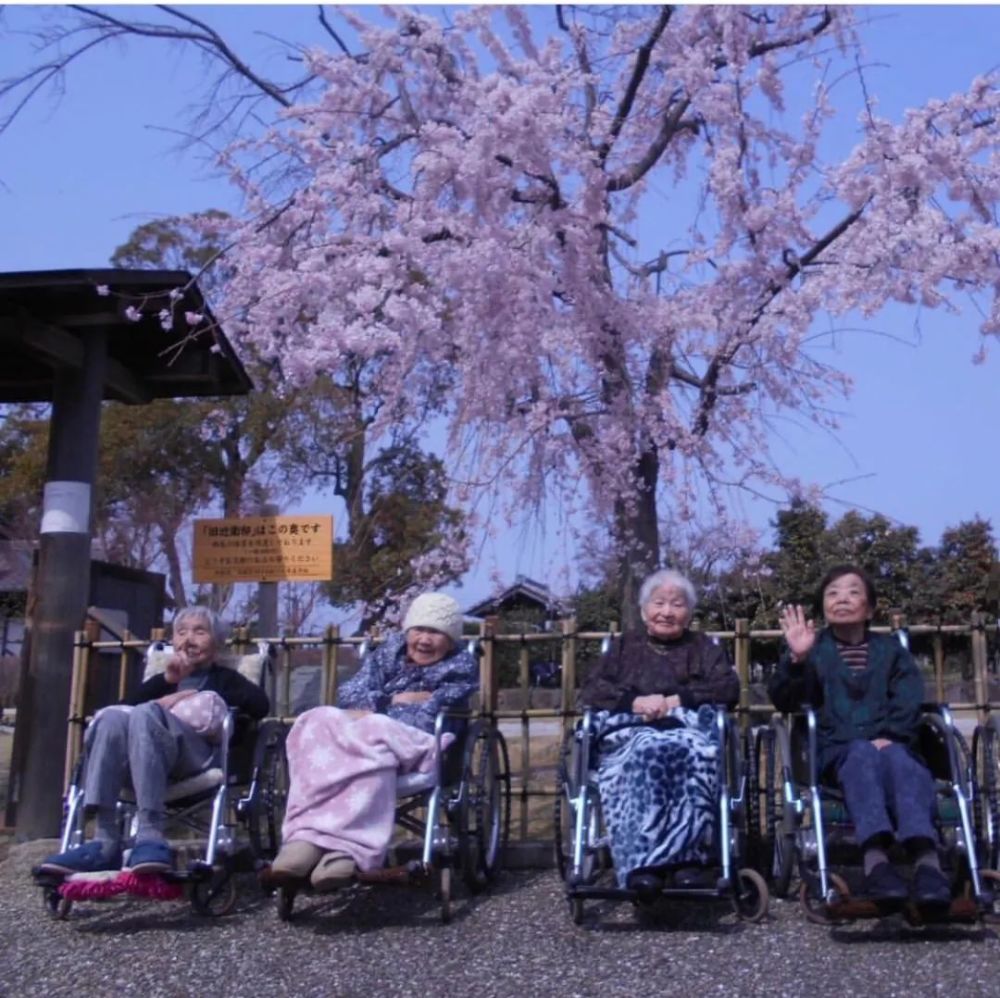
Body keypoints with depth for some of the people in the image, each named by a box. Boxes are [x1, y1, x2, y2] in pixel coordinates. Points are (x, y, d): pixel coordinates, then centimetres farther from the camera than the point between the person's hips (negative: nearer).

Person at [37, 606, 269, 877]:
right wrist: (166, 680, 5)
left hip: (197, 753, -3)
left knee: (146, 713, -33)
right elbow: (127, 705, 15)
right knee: (112, 716, -28)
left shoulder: (224, 677, 27)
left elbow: (260, 704, 4)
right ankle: (104, 842, -40)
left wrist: (197, 697, 2)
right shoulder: (164, 679, 36)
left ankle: (151, 837, -46)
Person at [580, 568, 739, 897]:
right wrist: (636, 701, -7)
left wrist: (676, 701, -7)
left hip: (689, 730, 0)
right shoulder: (624, 647, 26)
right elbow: (590, 692, 12)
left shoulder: (705, 648, 25)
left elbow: (729, 689, 7)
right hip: (629, 733, 0)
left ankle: (658, 859, -49)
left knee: (683, 751, -39)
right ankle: (640, 864, -49)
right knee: (644, 753, -38)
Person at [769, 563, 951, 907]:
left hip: (889, 745, 2)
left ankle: (926, 860, -56)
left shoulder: (891, 650, 21)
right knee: (862, 754, -35)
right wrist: (796, 659, -19)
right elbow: (784, 701, 0)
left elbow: (909, 701, 5)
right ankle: (875, 859, -59)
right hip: (836, 750, -1)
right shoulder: (814, 650, 15)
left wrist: (890, 737, -15)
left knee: (897, 759, -33)